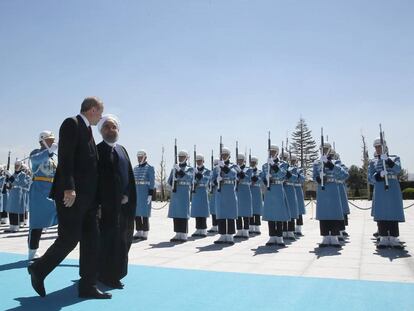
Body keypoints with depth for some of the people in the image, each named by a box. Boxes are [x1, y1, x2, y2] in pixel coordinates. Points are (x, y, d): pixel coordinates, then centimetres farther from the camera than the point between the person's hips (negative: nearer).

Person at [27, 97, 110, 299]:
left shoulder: (87, 130, 20)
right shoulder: (71, 123, -5)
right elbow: (65, 158, -16)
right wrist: (68, 188, -24)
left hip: (87, 195, 9)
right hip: (72, 194, -9)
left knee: (91, 239, 6)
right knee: (70, 238, -5)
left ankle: (87, 286, 12)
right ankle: (38, 269, 20)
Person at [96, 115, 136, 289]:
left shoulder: (122, 150, 15)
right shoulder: (97, 151, -3)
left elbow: (129, 176, 12)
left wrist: (129, 197, -1)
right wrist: (97, 204, -17)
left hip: (124, 204, 6)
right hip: (106, 205, -6)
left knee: (122, 240, 12)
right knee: (107, 240, 0)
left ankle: (115, 273, 28)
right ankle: (107, 276, 14)